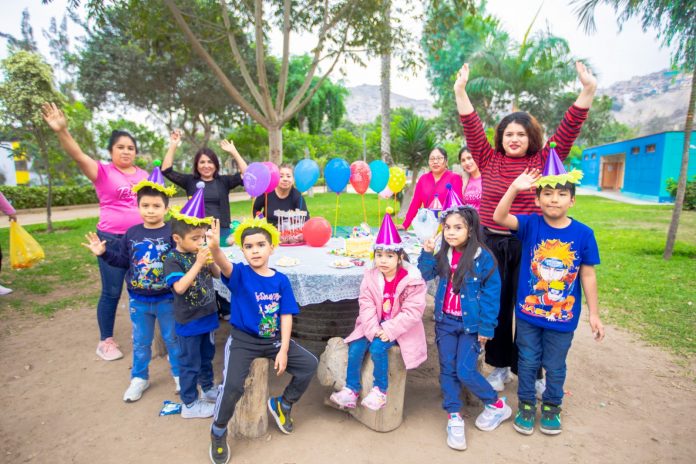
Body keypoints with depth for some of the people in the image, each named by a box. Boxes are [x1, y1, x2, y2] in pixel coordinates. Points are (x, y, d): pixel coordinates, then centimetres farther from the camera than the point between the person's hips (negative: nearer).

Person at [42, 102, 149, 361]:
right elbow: (78, 156, -21)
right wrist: (62, 131, -37)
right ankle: (105, 341, 19)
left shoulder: (144, 176, 9)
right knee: (111, 292, 3)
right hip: (111, 240, -4)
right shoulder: (103, 172, -3)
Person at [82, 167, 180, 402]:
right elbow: (122, 259, 7)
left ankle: (179, 373, 33)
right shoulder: (132, 234, -1)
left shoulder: (173, 233, -14)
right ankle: (139, 378, 37)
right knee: (140, 342, 19)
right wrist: (103, 252, -5)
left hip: (167, 299, -3)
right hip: (139, 300, 4)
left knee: (172, 338, 13)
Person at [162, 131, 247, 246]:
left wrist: (234, 152, -9)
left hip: (221, 230, 0)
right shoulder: (190, 181, 8)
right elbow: (166, 170, 3)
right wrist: (173, 146, -4)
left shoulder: (223, 181, 5)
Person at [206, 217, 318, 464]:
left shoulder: (281, 280, -4)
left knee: (309, 364, 0)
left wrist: (283, 350, -9)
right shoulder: (240, 273, -12)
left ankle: (282, 404, 26)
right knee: (232, 385, -23)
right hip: (243, 340, -4)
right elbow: (223, 264, -37)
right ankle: (218, 432, 8)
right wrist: (214, 247, -60)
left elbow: (286, 316, -3)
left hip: (274, 339, 4)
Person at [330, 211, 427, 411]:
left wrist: (388, 330, -25)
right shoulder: (370, 277, -2)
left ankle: (380, 390, -5)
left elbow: (412, 312, -19)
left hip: (398, 328, -4)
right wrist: (373, 328, -21)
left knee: (378, 347, -26)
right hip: (375, 326, 5)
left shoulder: (413, 281, -15)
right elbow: (366, 305, -7)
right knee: (355, 347, -14)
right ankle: (351, 390, 1)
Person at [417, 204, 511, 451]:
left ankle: (497, 405, 24)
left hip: (471, 324, -5)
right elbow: (425, 275, 0)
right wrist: (427, 252, -14)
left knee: (465, 371, -3)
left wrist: (486, 327, -11)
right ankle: (454, 417, 24)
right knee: (447, 369, 9)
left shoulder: (483, 257, -14)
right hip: (445, 321, 5)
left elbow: (492, 293, -11)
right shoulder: (443, 255, 1)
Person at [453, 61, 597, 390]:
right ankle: (500, 367, 28)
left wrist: (588, 91, -12)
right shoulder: (489, 160, 3)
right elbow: (472, 128, -3)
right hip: (492, 244, 1)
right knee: (497, 307, 11)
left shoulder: (543, 162, 3)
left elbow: (569, 129, -3)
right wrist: (460, 90, -9)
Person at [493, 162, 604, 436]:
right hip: (528, 313, 0)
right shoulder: (531, 224, -9)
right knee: (528, 362, 15)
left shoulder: (583, 234, -8)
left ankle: (551, 406, 42)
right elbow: (499, 217, -25)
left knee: (555, 366, 18)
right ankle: (526, 404, 37)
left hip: (563, 317, 0)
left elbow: (588, 275, -2)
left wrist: (594, 314, 1)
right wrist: (515, 188, -37)